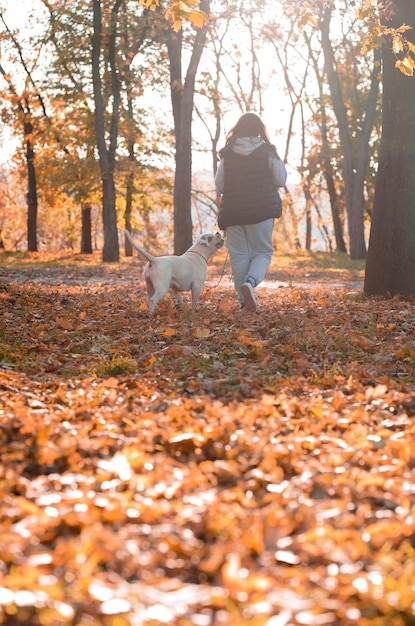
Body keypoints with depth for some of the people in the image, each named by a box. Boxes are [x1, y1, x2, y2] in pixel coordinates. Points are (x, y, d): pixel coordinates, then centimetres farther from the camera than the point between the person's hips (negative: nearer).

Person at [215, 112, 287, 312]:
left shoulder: (227, 154, 1)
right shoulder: (267, 152, -4)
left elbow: (219, 185, 4)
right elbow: (280, 180, 1)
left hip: (233, 212, 2)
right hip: (262, 211, -2)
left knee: (239, 256, 8)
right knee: (263, 252, 9)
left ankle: (245, 300, 7)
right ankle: (250, 282, -20)